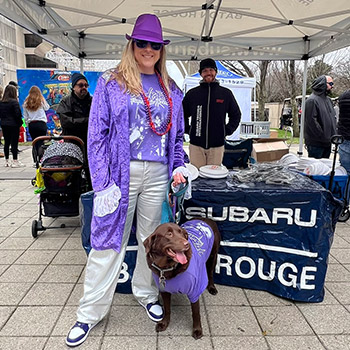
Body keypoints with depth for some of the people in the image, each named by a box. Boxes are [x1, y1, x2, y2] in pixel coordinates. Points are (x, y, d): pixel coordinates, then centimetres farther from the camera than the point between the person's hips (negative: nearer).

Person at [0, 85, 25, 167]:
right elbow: (18, 114, -15)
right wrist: (20, 122, -3)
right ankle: (15, 161, -1)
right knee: (14, 143, -3)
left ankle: (7, 161, 20)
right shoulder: (14, 102, -13)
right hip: (13, 125, -6)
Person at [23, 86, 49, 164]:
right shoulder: (41, 100, -3)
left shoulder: (26, 103, 5)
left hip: (31, 125, 3)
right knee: (41, 143, -1)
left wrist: (28, 124, 17)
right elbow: (47, 108, 15)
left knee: (35, 143, 9)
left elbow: (25, 116, 8)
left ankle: (35, 161, 9)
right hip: (41, 123, -2)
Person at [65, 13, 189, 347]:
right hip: (121, 171, -3)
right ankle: (90, 312, 18)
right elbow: (97, 134, -4)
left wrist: (178, 166, 2)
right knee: (108, 240, 1)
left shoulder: (171, 90, 13)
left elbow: (178, 134, 18)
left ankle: (147, 294, 35)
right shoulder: (111, 83, 1)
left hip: (158, 174, 4)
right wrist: (102, 183, -12)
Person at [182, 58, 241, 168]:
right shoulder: (192, 93, 6)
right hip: (196, 144, 0)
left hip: (217, 145, 0)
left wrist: (227, 131, 7)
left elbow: (236, 115, 17)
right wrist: (187, 129, 5)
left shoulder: (226, 93, 6)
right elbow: (182, 114, 17)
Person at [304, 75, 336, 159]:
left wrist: (333, 135, 9)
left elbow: (333, 117, 23)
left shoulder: (328, 100, 17)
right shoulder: (312, 100, -13)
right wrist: (324, 138, -18)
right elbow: (311, 122, -20)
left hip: (327, 143, 9)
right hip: (316, 144, -9)